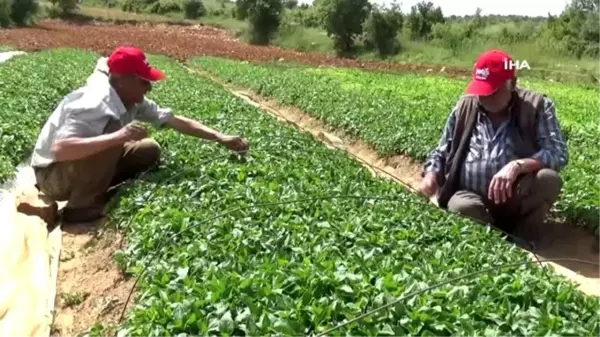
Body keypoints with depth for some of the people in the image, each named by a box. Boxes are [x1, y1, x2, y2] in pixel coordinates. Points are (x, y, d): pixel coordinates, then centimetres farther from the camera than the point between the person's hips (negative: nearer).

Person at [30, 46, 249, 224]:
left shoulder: (133, 102, -7)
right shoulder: (95, 104, -33)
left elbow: (175, 121, -1)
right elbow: (59, 149, -45)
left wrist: (220, 138, -7)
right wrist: (119, 136, -49)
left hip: (86, 166, 8)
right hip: (53, 173, -8)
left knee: (149, 150, 0)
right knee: (112, 129, -33)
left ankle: (94, 191, 6)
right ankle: (82, 206, -17)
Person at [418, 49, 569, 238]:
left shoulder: (537, 106, 1)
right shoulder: (464, 108, 9)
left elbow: (559, 153, -10)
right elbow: (441, 153, 17)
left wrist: (518, 165, -28)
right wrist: (431, 174, -6)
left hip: (516, 200, 1)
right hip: (470, 196, 0)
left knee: (548, 179, -30)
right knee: (463, 207, -35)